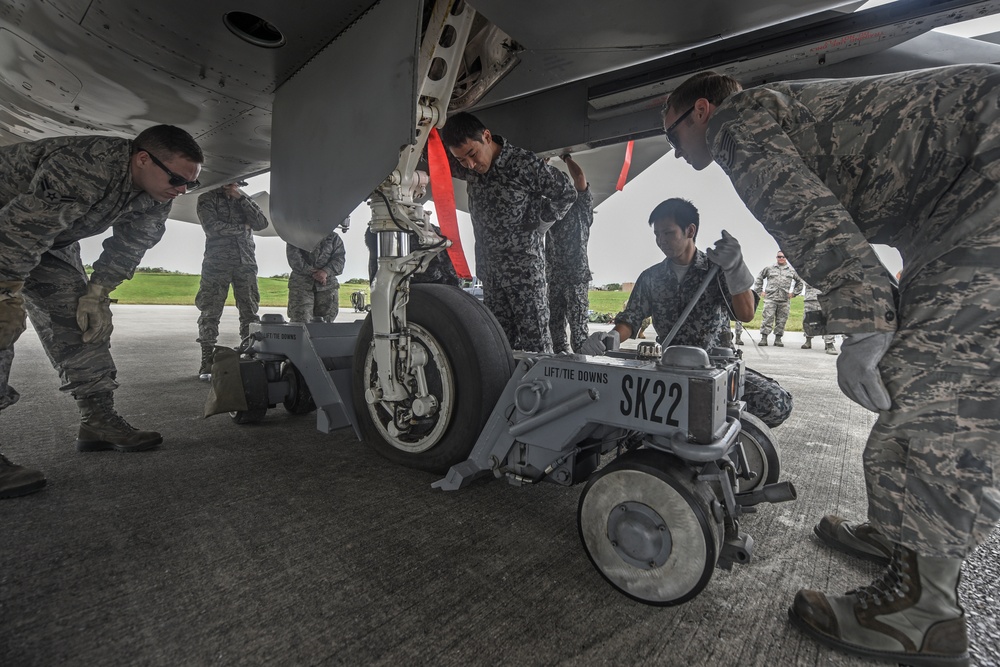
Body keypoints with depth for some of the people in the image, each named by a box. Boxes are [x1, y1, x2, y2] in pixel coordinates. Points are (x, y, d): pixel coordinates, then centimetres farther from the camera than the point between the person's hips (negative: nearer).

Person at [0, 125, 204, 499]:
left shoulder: (156, 197, -13)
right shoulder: (83, 169, -39)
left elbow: (130, 247, -5)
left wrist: (97, 293, -10)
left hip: (53, 238, 7)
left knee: (86, 321, -2)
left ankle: (99, 421, 3)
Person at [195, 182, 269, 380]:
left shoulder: (245, 199, 18)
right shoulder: (208, 198, 8)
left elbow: (261, 223, 0)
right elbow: (212, 227, -8)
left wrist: (240, 197, -4)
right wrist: (242, 227, -3)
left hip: (246, 262, 3)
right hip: (217, 262, -3)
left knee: (250, 312, -1)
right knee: (210, 312, -4)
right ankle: (207, 362, 1)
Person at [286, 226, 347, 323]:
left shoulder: (334, 237, 15)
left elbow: (339, 258, 1)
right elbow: (293, 257, -3)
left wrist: (326, 271, -16)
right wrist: (312, 272, -15)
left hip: (327, 286, 1)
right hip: (301, 283, -1)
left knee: (326, 320, -1)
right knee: (300, 319, -10)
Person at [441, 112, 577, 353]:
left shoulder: (524, 163, -12)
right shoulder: (469, 169, 5)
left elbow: (566, 193, -4)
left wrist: (535, 225, -6)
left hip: (525, 268, -6)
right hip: (490, 271, 6)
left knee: (534, 342, -3)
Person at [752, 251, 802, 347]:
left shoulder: (791, 270, 13)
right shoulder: (769, 268, 8)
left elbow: (799, 282, 24)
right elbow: (759, 278, 15)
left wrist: (793, 292, 14)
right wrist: (760, 291, 8)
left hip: (784, 300, 2)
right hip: (770, 298, -2)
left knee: (781, 320, 5)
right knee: (767, 318, -9)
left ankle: (778, 339, 12)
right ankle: (764, 338, -8)